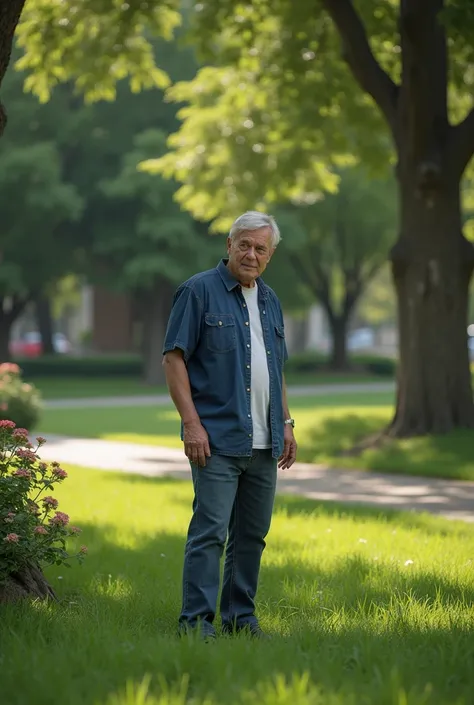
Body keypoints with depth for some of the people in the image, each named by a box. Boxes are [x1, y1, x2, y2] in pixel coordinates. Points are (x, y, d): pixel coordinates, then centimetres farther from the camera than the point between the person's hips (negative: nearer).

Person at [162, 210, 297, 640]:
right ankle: (196, 620, -7)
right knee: (210, 531, -10)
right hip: (217, 439, -7)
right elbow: (174, 358, -9)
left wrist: (286, 423, 14)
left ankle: (241, 617, 17)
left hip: (264, 442, 7)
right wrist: (191, 423, -16)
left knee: (252, 534, 9)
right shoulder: (199, 291, -4)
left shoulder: (270, 301, 17)